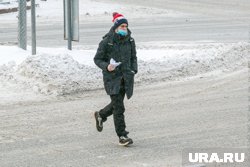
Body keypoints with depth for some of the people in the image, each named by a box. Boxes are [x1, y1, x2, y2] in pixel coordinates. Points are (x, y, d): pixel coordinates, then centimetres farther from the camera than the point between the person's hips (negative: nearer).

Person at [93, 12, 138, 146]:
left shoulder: (130, 41, 4)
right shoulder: (106, 42, -10)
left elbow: (133, 57, 16)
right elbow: (97, 59, -3)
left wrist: (134, 69, -1)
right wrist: (106, 66, -21)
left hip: (126, 77, 5)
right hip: (112, 76, -5)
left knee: (117, 104, 17)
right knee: (118, 107, -10)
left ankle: (100, 115, 47)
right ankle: (122, 136, -5)